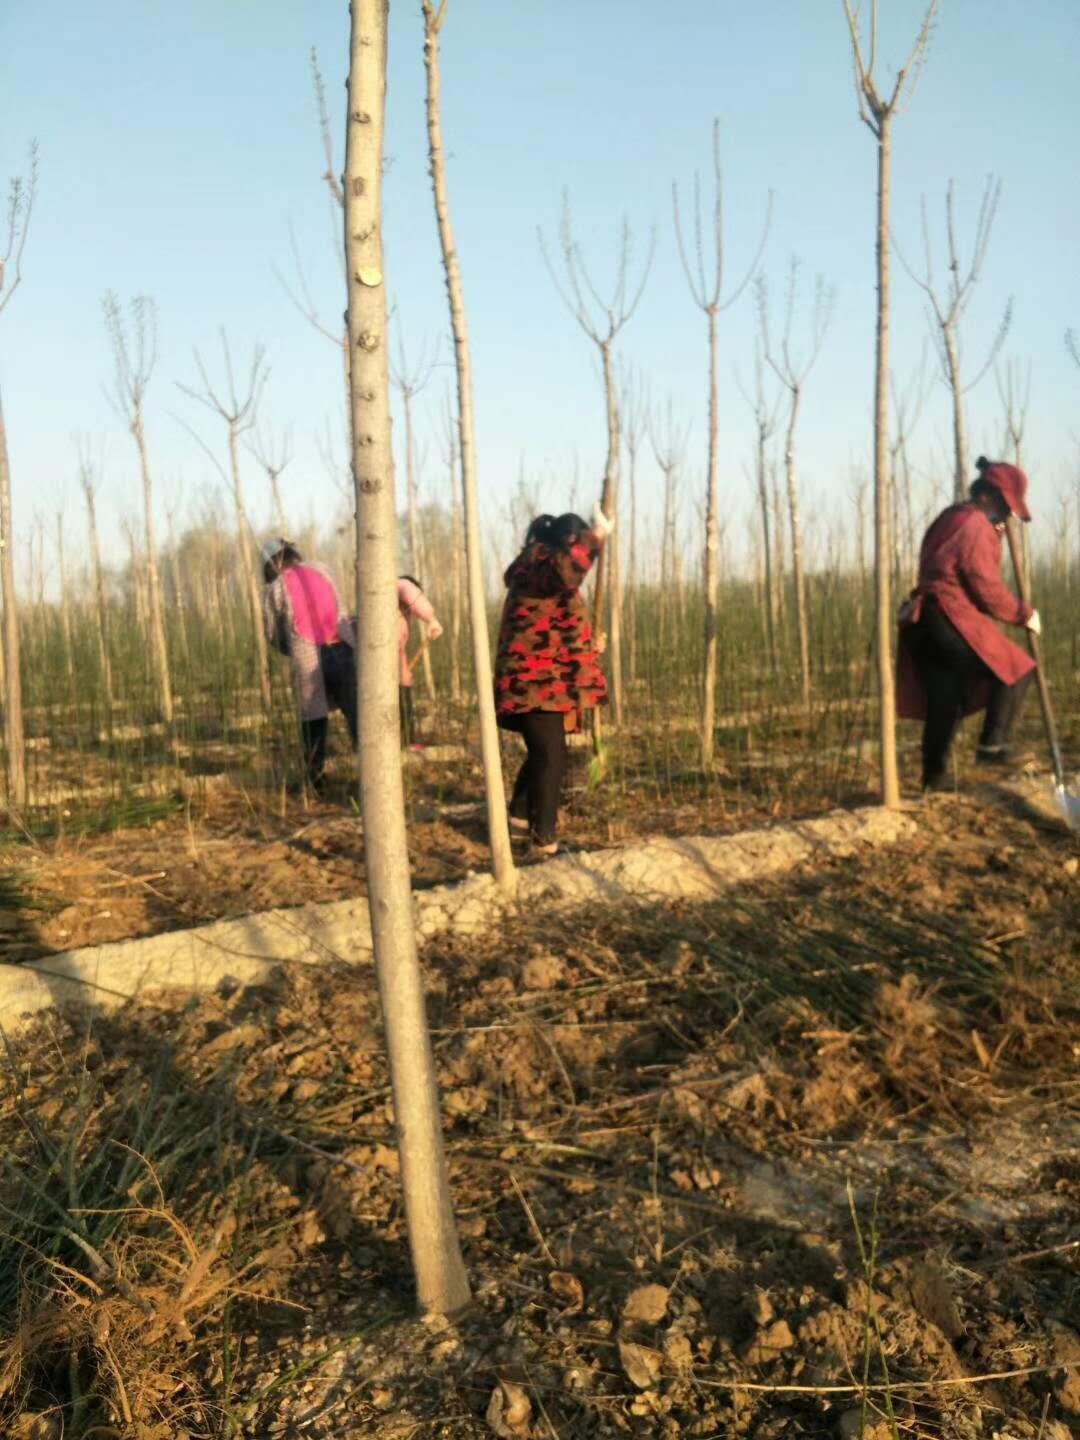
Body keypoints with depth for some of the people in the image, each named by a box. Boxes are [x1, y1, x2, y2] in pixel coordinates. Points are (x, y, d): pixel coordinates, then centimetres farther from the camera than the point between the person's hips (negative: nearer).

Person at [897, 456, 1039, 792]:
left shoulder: (949, 519, 21)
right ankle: (992, 744, 2)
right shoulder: (977, 526, -10)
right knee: (1014, 670, 4)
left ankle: (933, 778, 16)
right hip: (952, 622, -9)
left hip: (921, 623, 9)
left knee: (943, 703, 13)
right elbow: (988, 589, -11)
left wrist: (994, 538, 18)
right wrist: (1023, 613, 1)